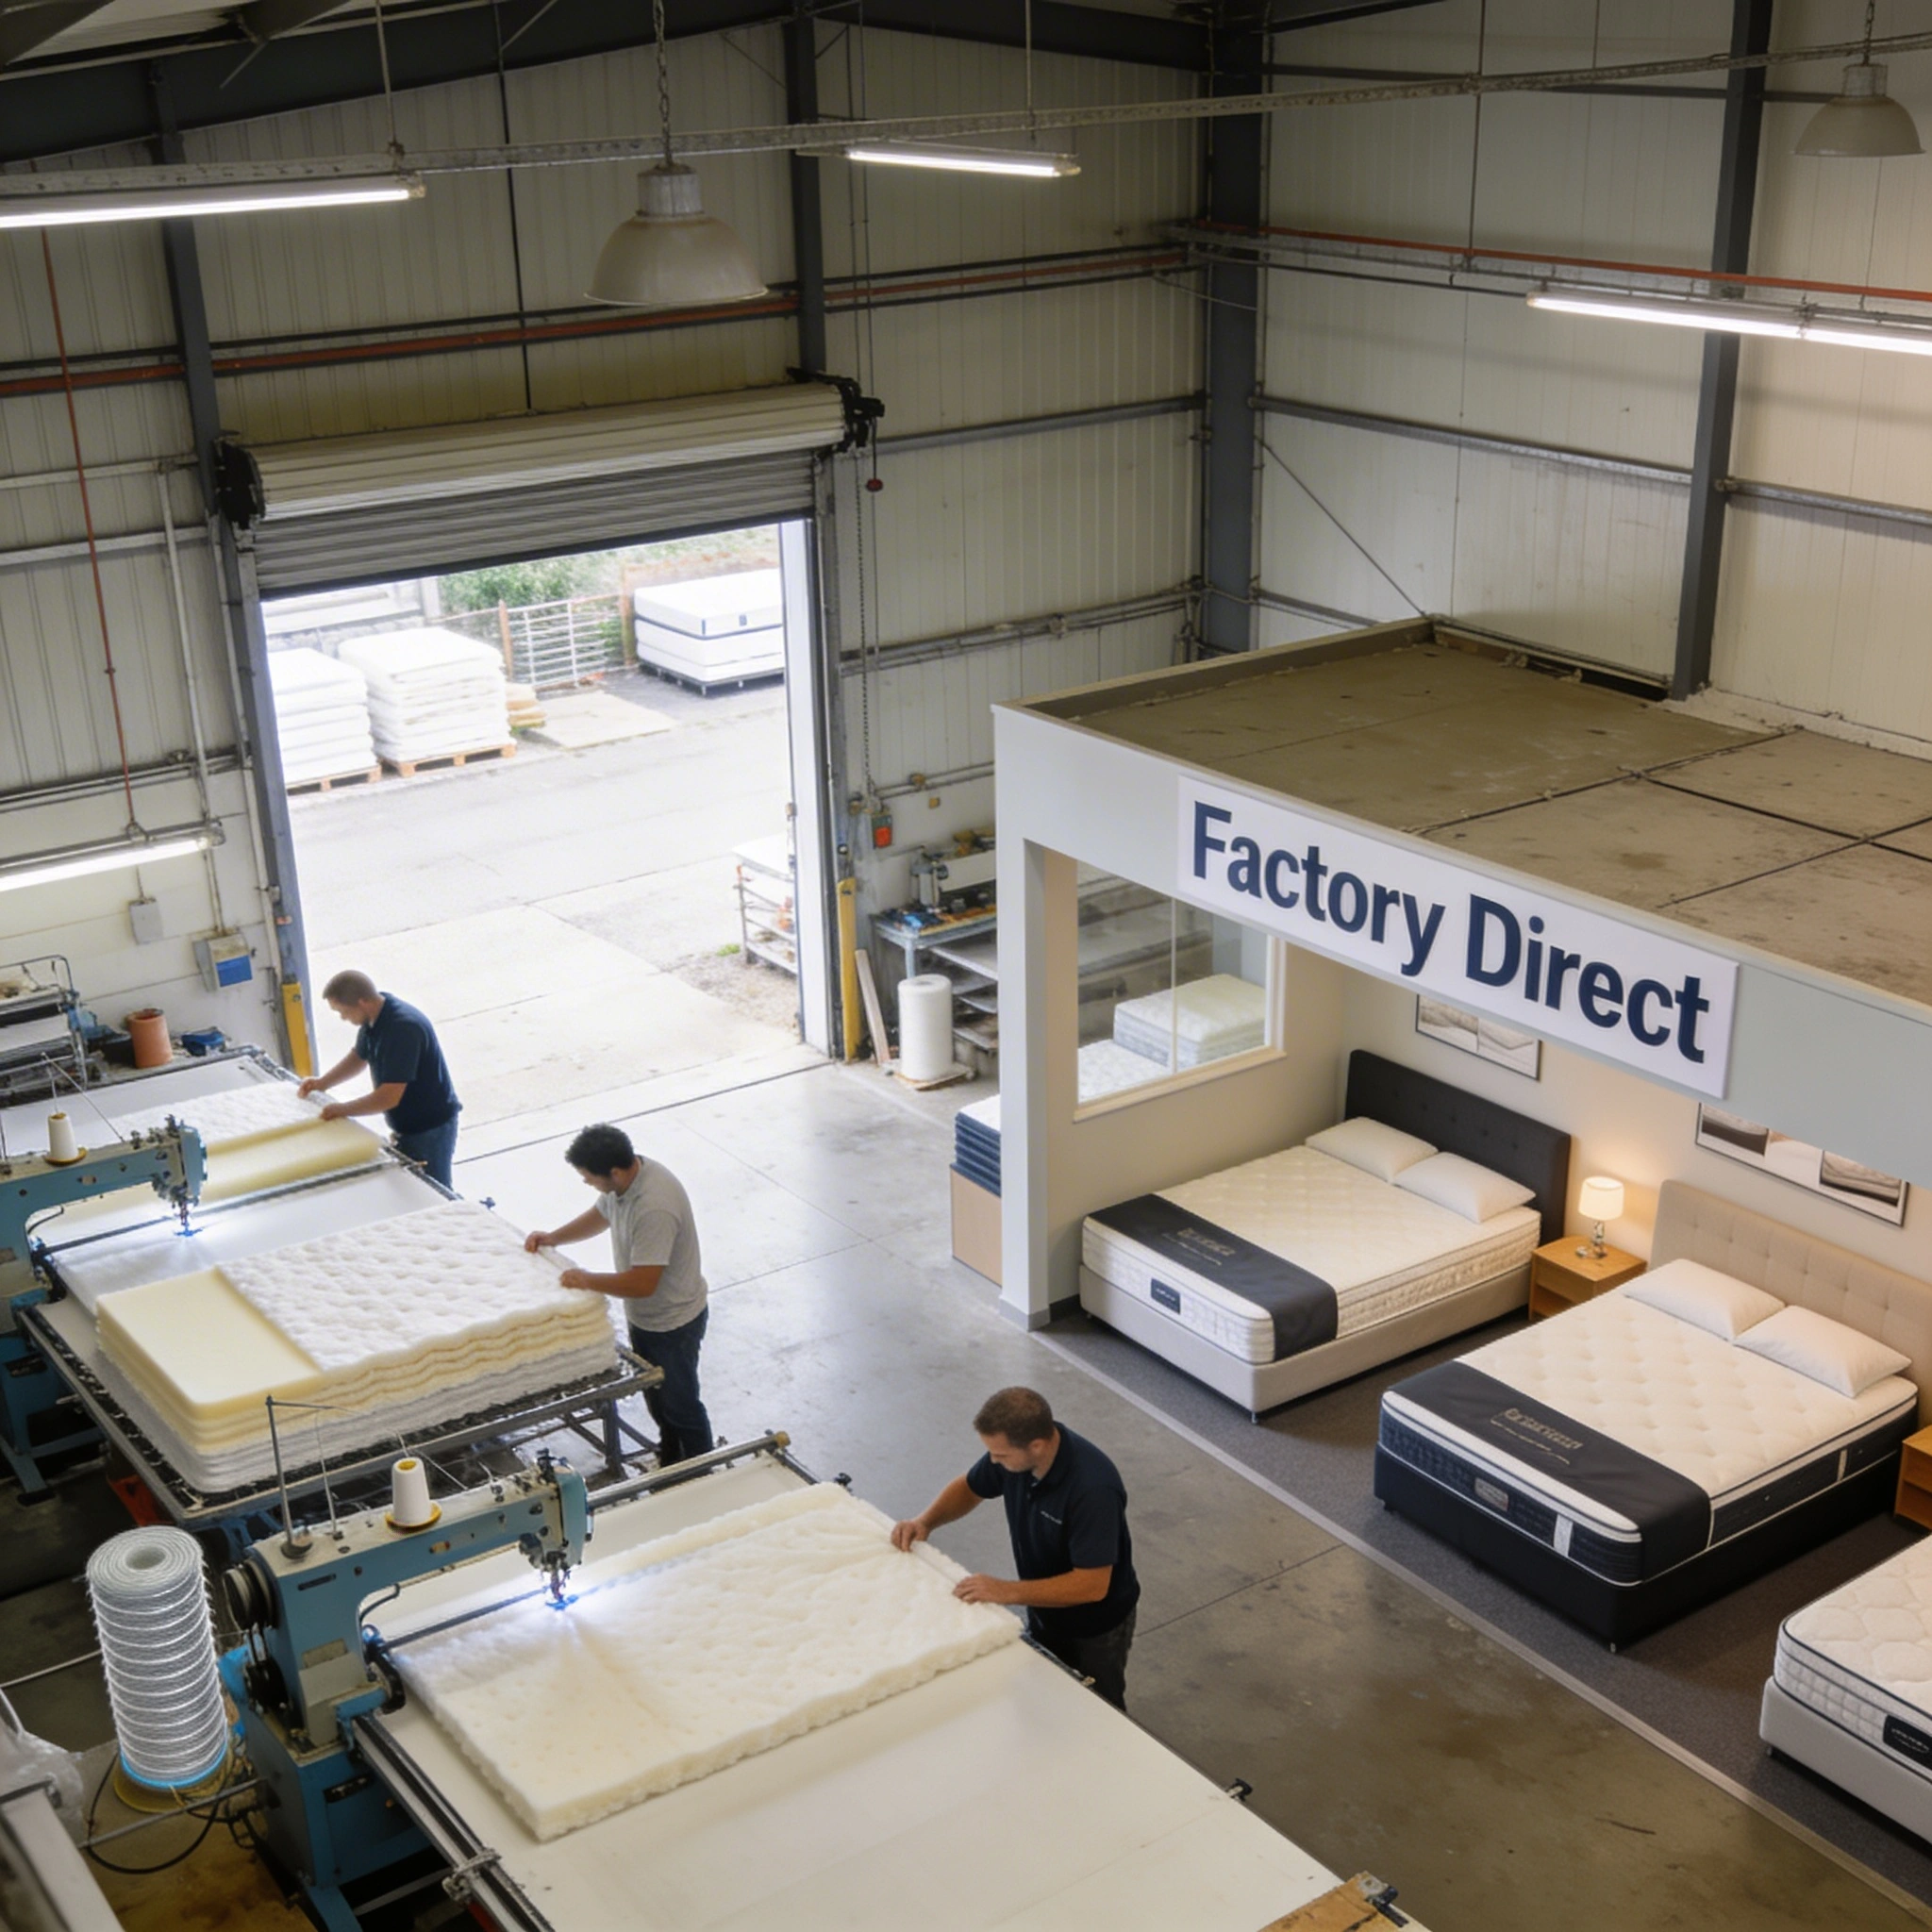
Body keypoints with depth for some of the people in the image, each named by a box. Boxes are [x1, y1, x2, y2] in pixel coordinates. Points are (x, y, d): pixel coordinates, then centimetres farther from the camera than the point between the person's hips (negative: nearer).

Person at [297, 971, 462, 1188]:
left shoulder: (403, 1028, -30)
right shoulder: (373, 1018, -2)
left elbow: (389, 1097, -30)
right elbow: (359, 1056, 19)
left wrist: (342, 1110, -19)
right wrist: (323, 1082, 6)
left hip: (430, 1127, -9)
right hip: (405, 1124, 9)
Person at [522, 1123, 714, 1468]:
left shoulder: (655, 1208, -38)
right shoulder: (624, 1179, -10)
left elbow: (642, 1283, -36)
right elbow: (601, 1214, 13)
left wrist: (586, 1280, -25)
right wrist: (555, 1237, 1)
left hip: (673, 1322, -9)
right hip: (644, 1316, 9)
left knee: (680, 1402, 11)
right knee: (654, 1393, 26)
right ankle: (669, 1456, 47)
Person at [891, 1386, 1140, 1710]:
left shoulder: (1093, 1487, -39)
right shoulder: (1012, 1449, -19)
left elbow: (1093, 1584, -37)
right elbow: (969, 1487, 1)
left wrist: (1008, 1592, -40)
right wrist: (925, 1521, -16)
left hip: (1096, 1626, -6)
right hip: (1044, 1610, 6)